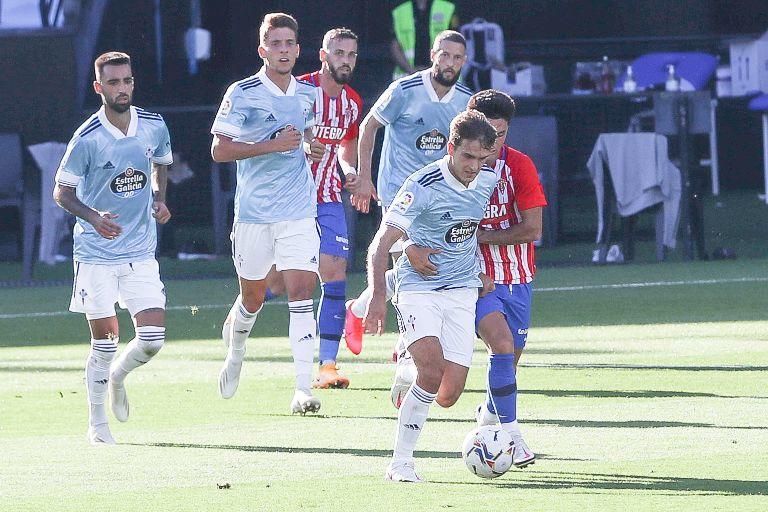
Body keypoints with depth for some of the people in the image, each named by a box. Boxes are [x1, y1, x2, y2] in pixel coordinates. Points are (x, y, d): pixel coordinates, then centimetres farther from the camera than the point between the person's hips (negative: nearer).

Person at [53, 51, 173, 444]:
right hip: (96, 253, -3)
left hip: (141, 253, 3)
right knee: (105, 339, -2)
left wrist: (159, 198, 5)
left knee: (153, 338, -4)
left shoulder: (155, 127, 0)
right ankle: (97, 423, 14)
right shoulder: (87, 139, -13)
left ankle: (116, 378, 28)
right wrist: (93, 216, -24)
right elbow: (62, 192, -7)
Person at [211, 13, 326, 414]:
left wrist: (312, 148, 2)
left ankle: (303, 389, -16)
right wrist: (272, 145, -19)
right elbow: (219, 150, -10)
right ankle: (235, 353, 44)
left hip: (299, 214, 2)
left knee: (301, 295, -12)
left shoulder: (308, 94, 8)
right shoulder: (242, 94, -6)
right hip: (254, 213, -2)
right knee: (252, 298, 12)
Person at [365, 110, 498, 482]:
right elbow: (380, 244, -17)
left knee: (448, 395, -5)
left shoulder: (488, 182, 1)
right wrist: (378, 296, -28)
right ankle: (401, 463, -15)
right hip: (418, 287, -5)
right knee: (432, 370, -27)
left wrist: (481, 272, 17)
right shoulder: (424, 186, -16)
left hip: (462, 291, 5)